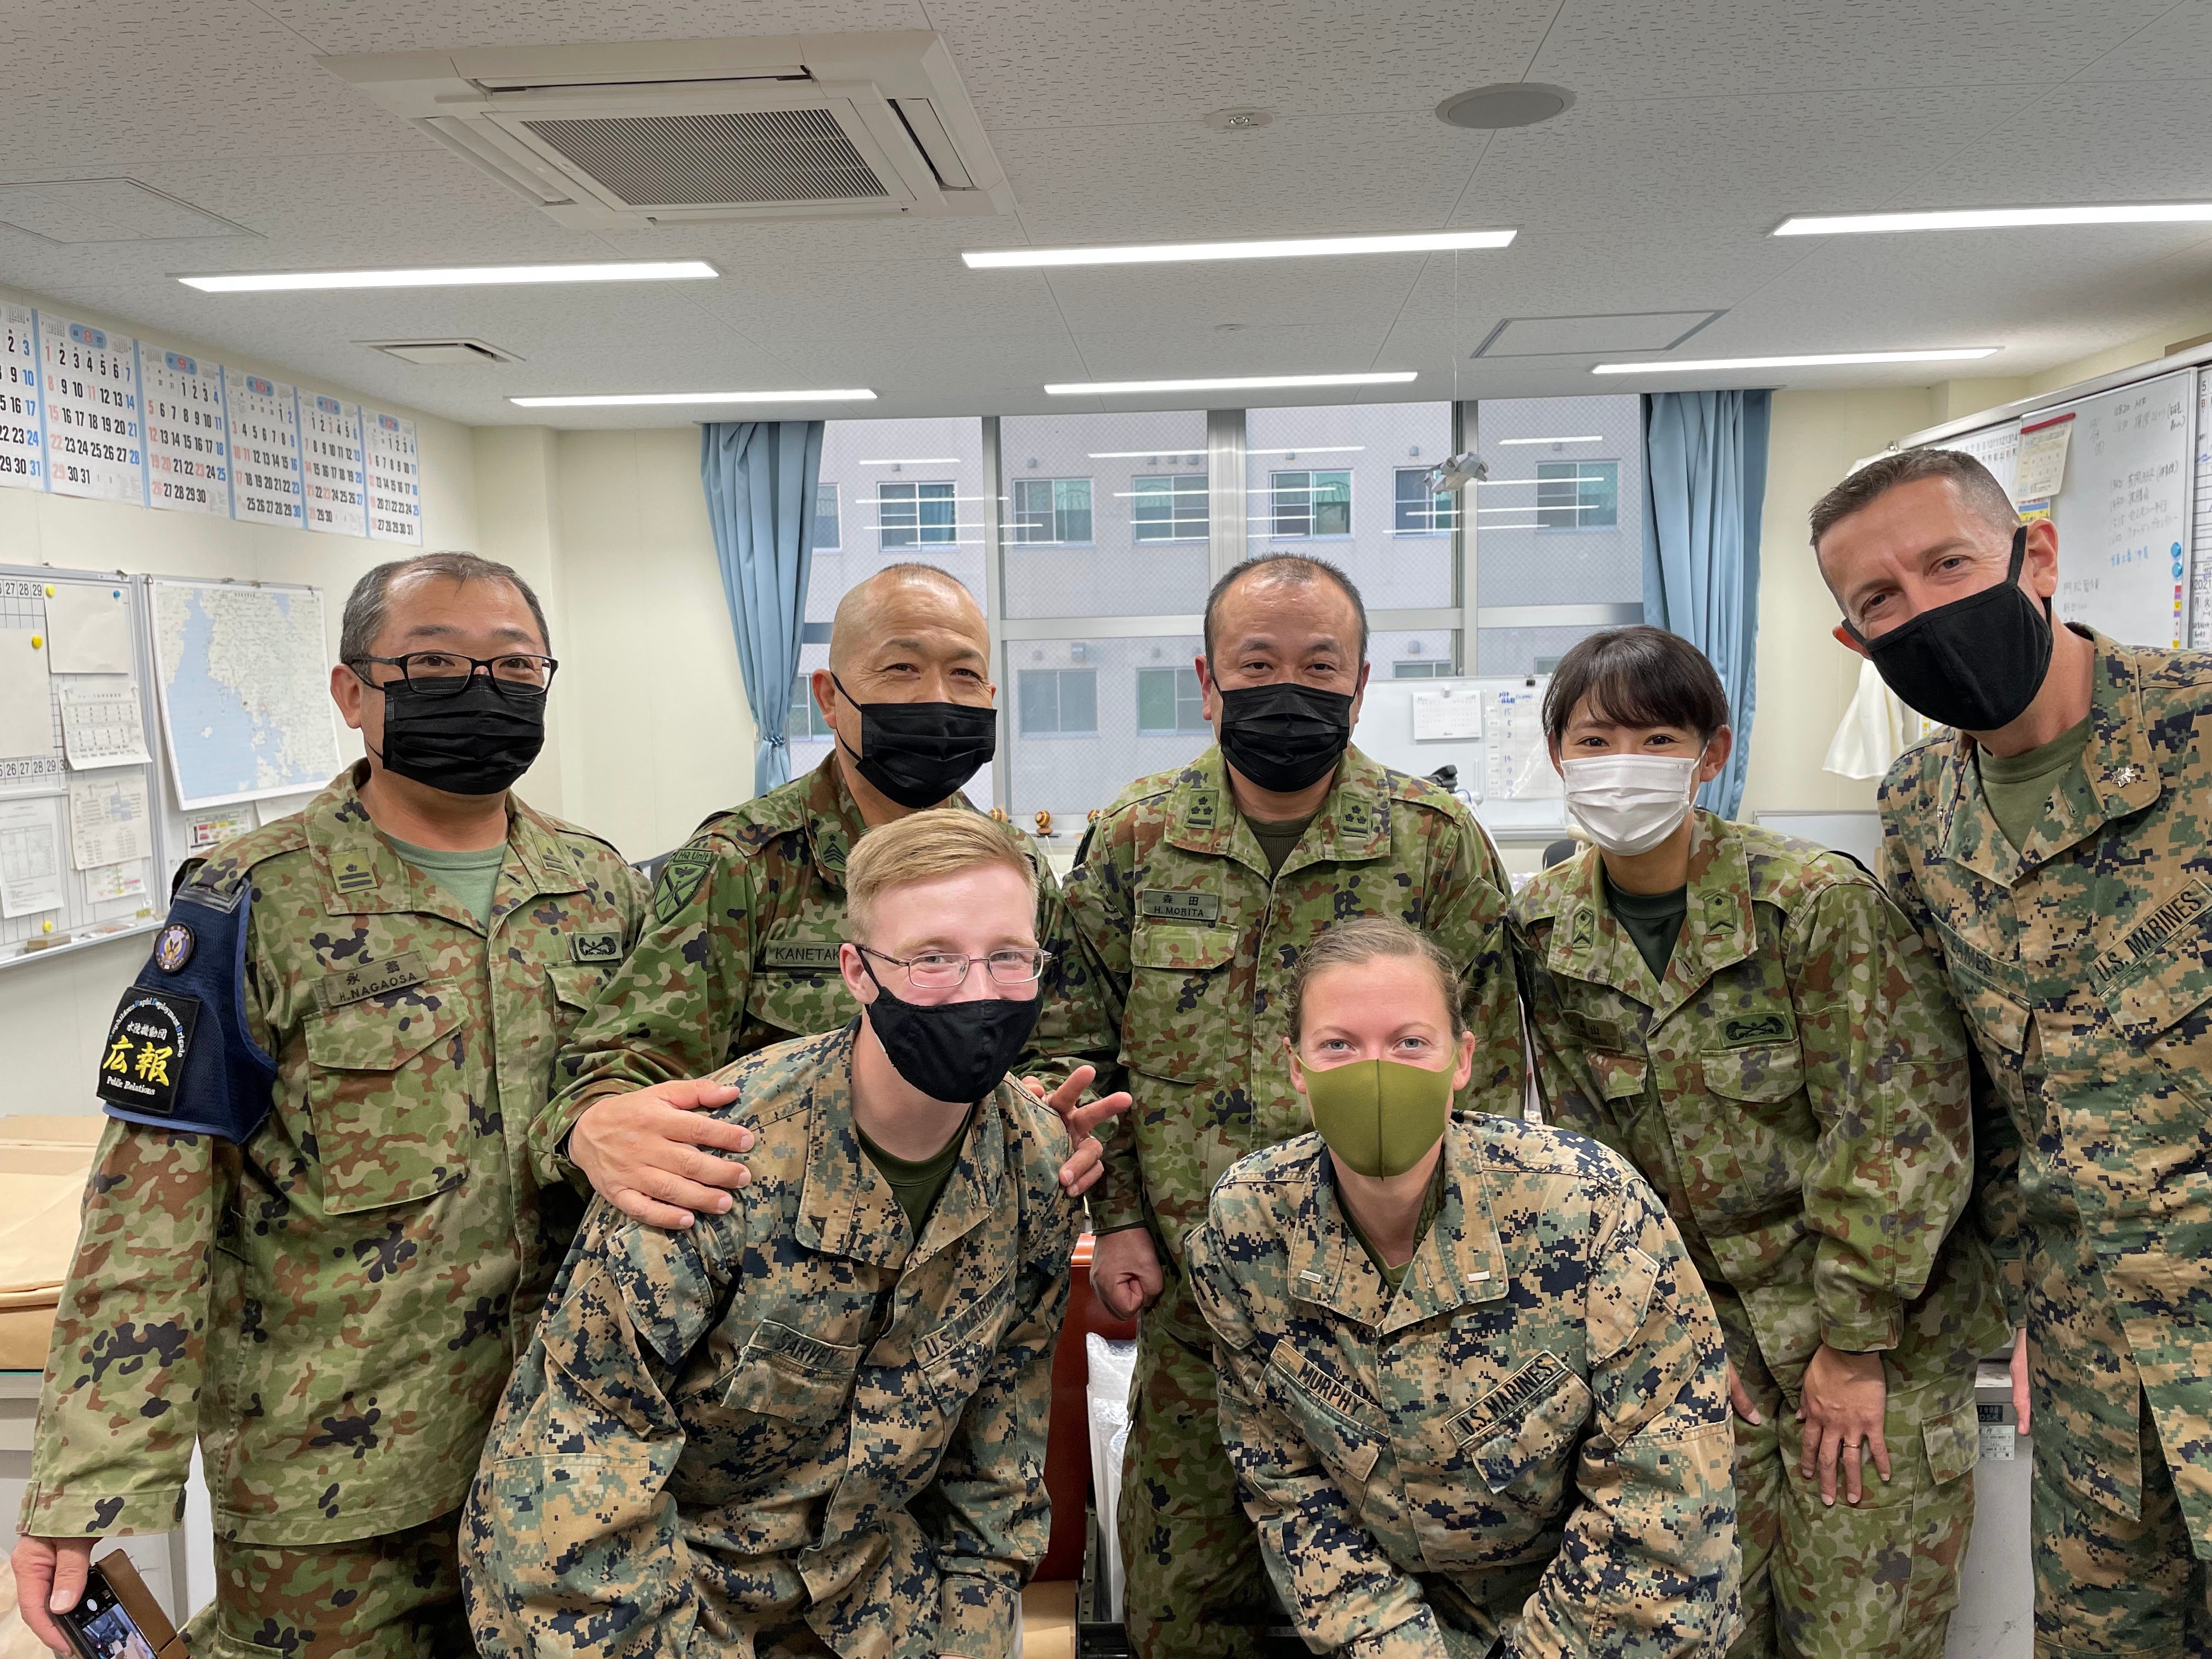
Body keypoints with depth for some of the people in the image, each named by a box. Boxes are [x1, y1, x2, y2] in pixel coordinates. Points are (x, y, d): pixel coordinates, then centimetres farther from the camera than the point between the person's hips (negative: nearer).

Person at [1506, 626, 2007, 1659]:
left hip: (1876, 1335, -3)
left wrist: (1853, 1345, -12)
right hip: (1694, 1317, 3)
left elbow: (1902, 1124, -15)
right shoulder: (1541, 928, -3)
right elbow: (1576, 1142, 1)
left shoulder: (1820, 900, -17)